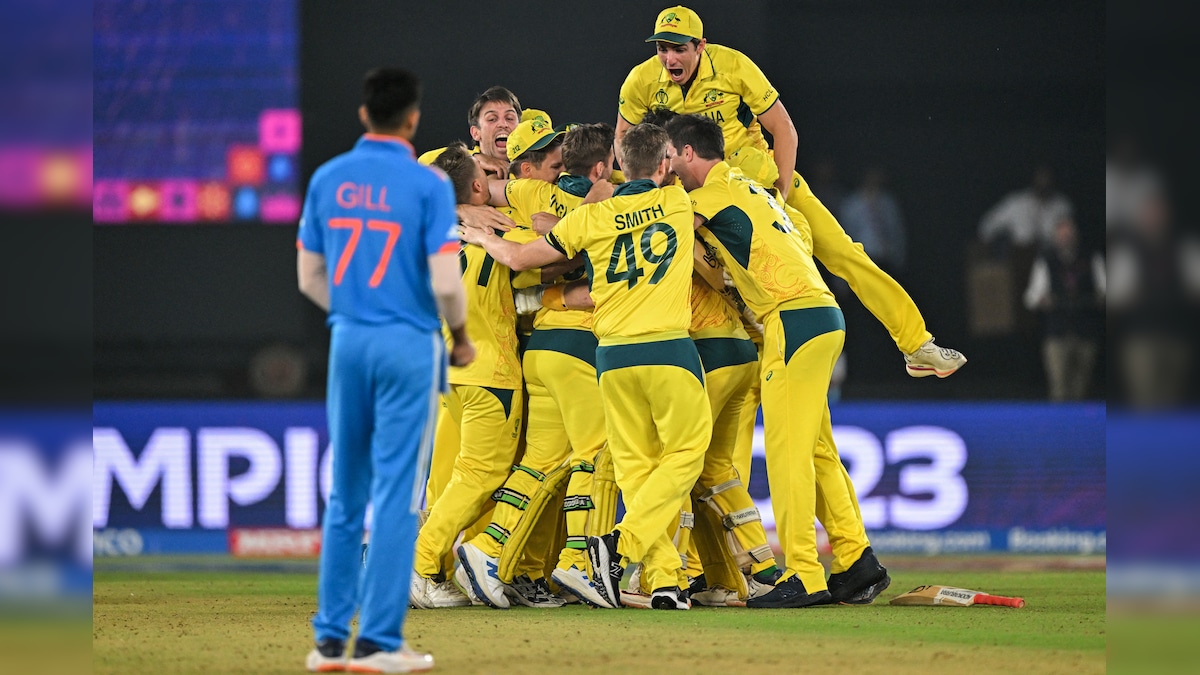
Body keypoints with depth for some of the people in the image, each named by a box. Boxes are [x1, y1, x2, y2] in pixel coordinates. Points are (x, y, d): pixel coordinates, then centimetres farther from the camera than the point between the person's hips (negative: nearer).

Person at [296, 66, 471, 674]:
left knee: (345, 495, 12)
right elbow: (444, 281, -14)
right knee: (397, 496, -1)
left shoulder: (327, 180, 4)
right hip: (409, 346, -4)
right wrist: (460, 337, 4)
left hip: (347, 342, 4)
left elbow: (309, 277, 8)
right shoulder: (427, 185, -10)